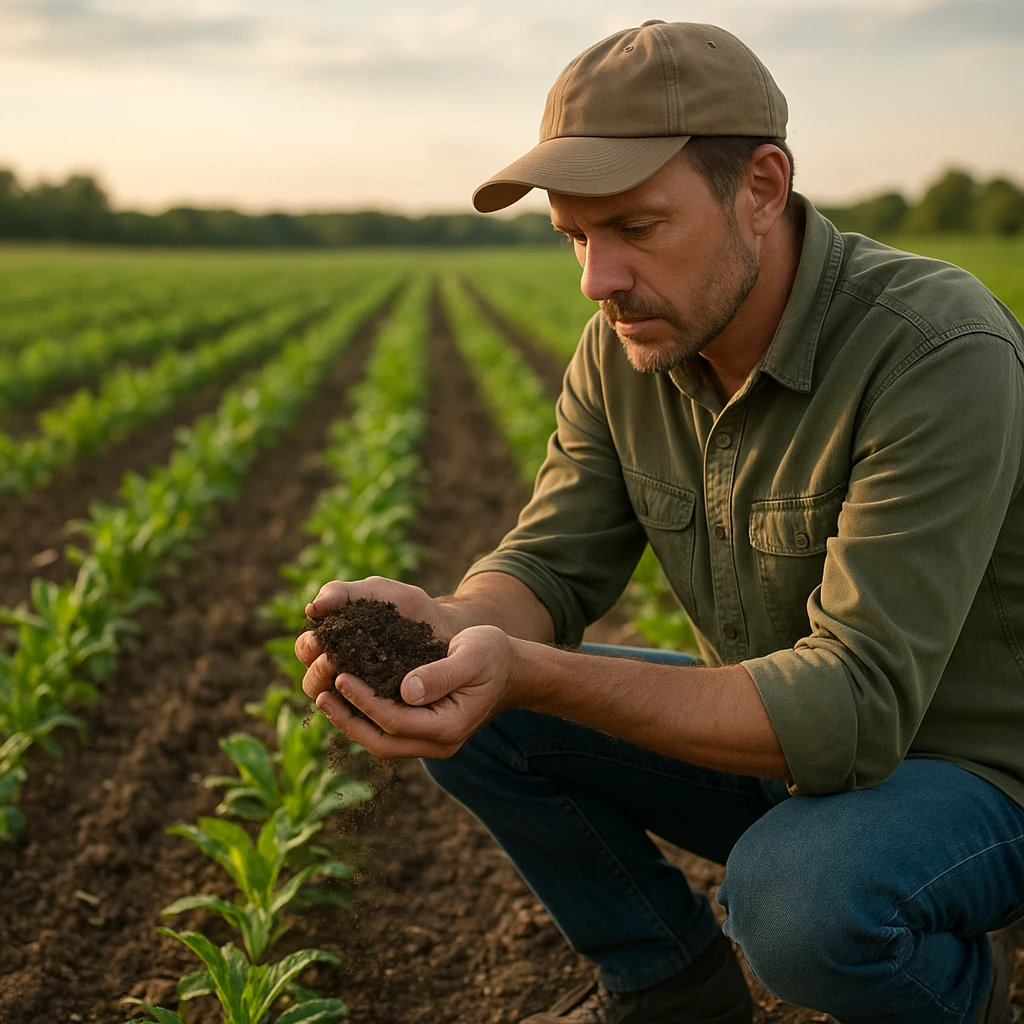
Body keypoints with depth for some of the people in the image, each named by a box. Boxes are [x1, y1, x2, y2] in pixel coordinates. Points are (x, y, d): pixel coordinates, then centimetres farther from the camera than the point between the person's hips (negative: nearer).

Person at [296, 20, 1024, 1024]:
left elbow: (852, 705, -34)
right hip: (778, 732, 6)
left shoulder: (939, 355, -30)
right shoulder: (624, 349, -7)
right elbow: (553, 561, -6)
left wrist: (529, 674, -43)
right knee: (460, 710, -8)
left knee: (794, 893, -37)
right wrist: (446, 625, -31)